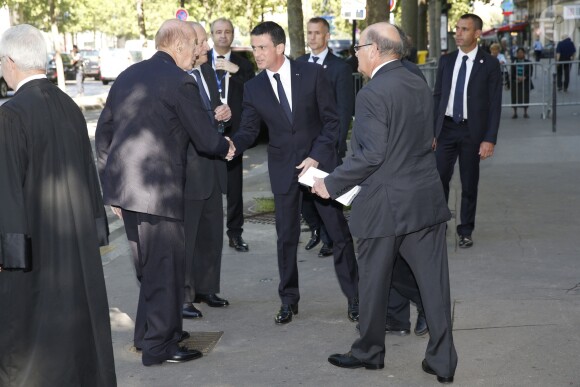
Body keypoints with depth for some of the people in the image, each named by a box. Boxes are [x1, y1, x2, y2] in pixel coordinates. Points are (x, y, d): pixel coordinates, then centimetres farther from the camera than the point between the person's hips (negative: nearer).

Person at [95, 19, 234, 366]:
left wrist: (112, 186, 20)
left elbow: (103, 134, 16)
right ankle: (159, 345, 10)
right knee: (167, 265, 3)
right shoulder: (180, 81, -11)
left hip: (123, 184, 8)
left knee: (150, 264, 21)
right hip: (156, 189, -8)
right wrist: (226, 147, 15)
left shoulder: (128, 76, 13)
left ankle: (148, 331, 34)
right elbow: (206, 139, -8)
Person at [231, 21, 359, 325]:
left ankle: (354, 297, 17)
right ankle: (289, 300, 21)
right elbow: (249, 130, 1)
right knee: (286, 237, 7)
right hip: (283, 168, 2)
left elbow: (331, 119, -5)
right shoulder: (253, 88, 0)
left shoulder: (312, 73, -7)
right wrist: (233, 144, -21)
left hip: (319, 161, -2)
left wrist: (317, 156, -14)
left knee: (339, 232, 3)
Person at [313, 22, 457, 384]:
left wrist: (331, 184, -11)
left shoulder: (373, 93, -17)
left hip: (386, 204, -6)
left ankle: (369, 352, 27)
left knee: (374, 282, 11)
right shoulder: (421, 85, 8)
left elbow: (372, 154, -21)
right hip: (427, 198, 7)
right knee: (433, 280, 7)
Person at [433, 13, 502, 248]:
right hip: (446, 128, 2)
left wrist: (490, 139, -11)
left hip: (472, 131, -2)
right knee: (439, 179, -3)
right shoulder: (446, 61, 6)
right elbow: (437, 96, 10)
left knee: (469, 184, 6)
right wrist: (431, 131, 5)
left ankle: (466, 231, 18)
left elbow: (495, 104, -5)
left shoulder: (489, 64, -4)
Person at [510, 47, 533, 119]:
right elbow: (512, 72, -2)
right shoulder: (514, 62, 4)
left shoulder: (528, 63, 2)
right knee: (515, 97, 0)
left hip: (525, 82, 0)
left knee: (525, 97, 1)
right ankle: (515, 113, 11)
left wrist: (524, 78, -19)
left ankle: (525, 113, 12)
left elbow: (530, 73, -3)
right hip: (515, 83, 0)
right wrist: (517, 77, -20)